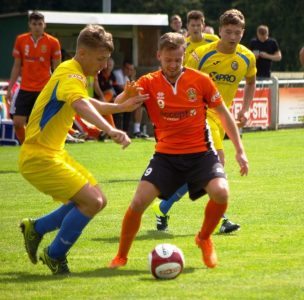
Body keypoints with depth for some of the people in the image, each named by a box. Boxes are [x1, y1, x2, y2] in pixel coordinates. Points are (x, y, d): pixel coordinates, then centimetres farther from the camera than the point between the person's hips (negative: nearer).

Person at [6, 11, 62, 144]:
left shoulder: (53, 42, -4)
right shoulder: (20, 40, 4)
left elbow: (56, 69, 2)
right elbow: (16, 66, 12)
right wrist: (10, 88, 8)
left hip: (44, 90, -3)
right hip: (25, 89, 3)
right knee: (18, 122, -3)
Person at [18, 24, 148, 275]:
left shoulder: (73, 73, 13)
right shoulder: (71, 76, -19)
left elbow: (88, 104, 34)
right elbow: (81, 106, -42)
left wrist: (121, 107, 23)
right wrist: (110, 130, -57)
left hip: (55, 154, 10)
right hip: (39, 157, -10)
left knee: (98, 200, 9)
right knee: (92, 201, -17)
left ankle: (36, 228, 19)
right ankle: (55, 255, -1)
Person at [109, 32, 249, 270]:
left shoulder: (200, 80, -4)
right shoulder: (149, 83, -4)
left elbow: (224, 114, 6)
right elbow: (118, 105, -15)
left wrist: (240, 151, 4)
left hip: (201, 153, 0)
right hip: (166, 155, 0)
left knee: (221, 192, -26)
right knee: (138, 202, -15)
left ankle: (204, 238, 5)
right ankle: (121, 256, 8)